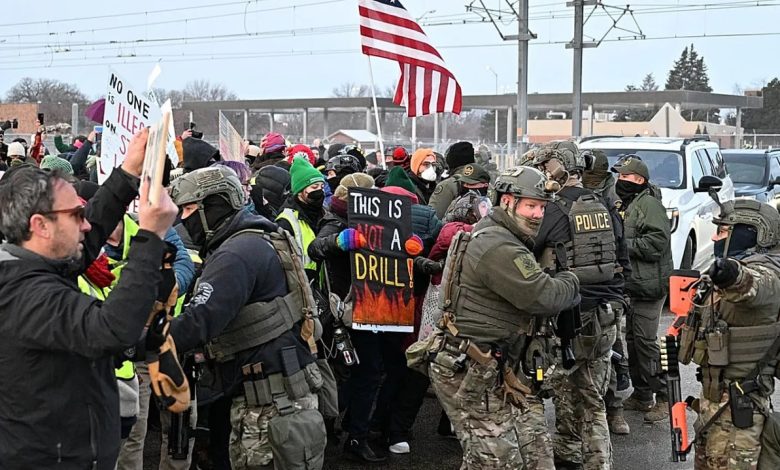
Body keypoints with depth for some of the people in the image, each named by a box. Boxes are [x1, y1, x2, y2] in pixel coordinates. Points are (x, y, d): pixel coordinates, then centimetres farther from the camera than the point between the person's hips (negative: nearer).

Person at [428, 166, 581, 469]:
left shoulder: (502, 239, 18)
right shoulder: (499, 247, -18)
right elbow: (542, 297, -21)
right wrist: (572, 284, -1)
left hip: (497, 368, 11)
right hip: (470, 373, -11)